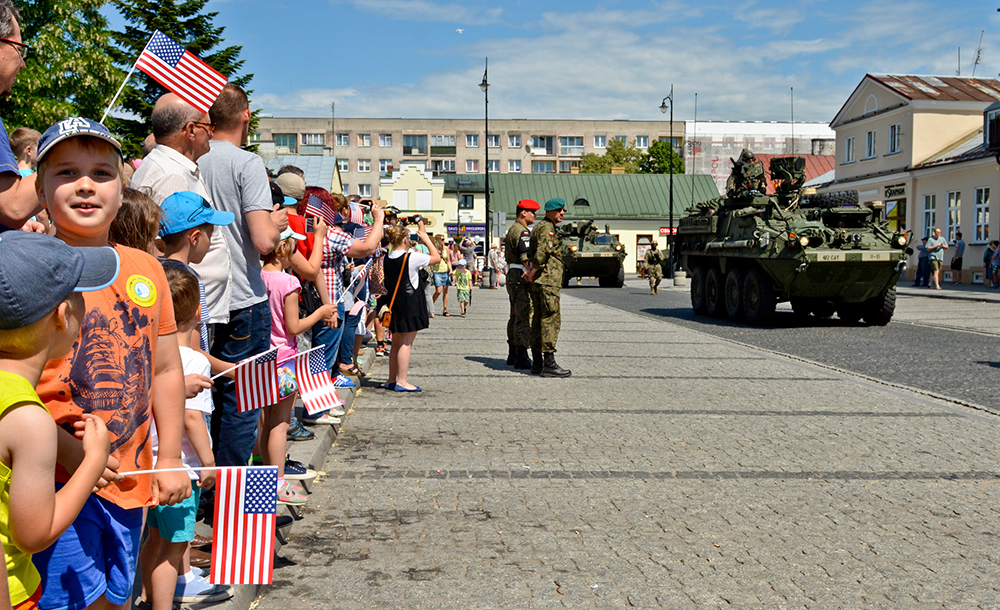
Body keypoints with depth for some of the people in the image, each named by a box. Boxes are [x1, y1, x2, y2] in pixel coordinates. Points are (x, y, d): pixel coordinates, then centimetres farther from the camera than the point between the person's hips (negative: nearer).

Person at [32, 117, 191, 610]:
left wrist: (169, 459, 10)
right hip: (58, 481, -5)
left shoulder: (147, 269, 7)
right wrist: (69, 451, -23)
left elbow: (166, 370, 13)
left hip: (127, 480, 6)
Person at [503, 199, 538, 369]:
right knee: (524, 317, -10)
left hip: (512, 276, 11)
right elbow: (526, 258, -22)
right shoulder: (522, 232, -14)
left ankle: (512, 355, 22)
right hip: (521, 276, -11)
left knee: (515, 317, 16)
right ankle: (521, 357, -10)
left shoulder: (512, 230, 19)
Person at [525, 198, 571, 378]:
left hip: (537, 281, 11)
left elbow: (531, 253, 23)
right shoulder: (547, 228, -12)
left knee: (538, 320, 10)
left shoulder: (537, 227, 21)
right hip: (548, 280, -11)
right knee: (550, 320, -10)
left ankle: (537, 363, 14)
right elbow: (542, 252, -22)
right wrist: (534, 272, -12)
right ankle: (549, 364, -12)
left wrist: (532, 272, 11)